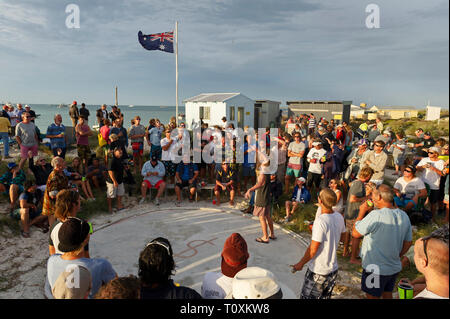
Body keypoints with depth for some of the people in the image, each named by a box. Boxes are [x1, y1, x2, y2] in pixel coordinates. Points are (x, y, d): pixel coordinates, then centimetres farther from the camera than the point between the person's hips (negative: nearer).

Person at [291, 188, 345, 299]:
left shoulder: (321, 221, -27)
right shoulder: (339, 217, -5)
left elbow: (313, 250, -22)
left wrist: (301, 264, -7)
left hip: (318, 271, -7)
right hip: (333, 269, 7)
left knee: (306, 297, 9)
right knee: (325, 297, 22)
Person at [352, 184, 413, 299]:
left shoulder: (376, 215, -26)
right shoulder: (404, 216, -1)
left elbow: (355, 233, -17)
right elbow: (408, 242, 9)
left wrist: (362, 212, -7)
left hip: (376, 269, -7)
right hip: (395, 267, 7)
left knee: (373, 296, 12)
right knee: (387, 294, 25)